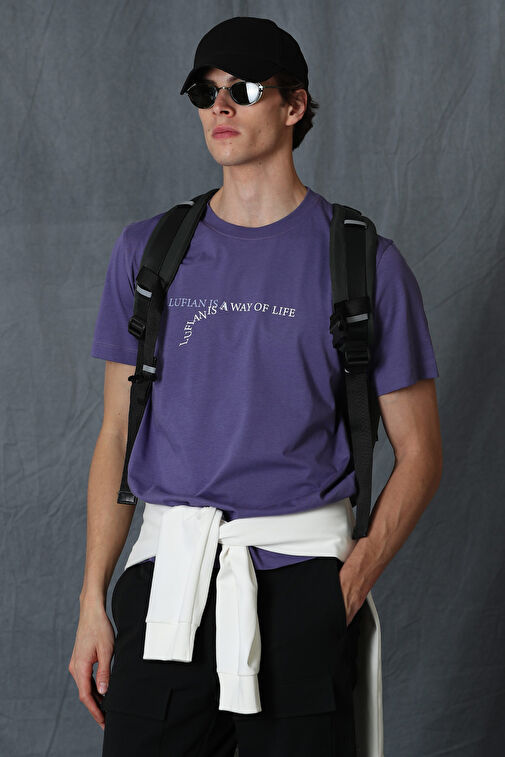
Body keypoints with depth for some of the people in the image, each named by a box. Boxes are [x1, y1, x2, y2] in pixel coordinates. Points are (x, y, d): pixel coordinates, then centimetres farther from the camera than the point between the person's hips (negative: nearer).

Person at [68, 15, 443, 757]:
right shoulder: (146, 251, 9)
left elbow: (418, 454, 3)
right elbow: (116, 436, 11)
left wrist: (346, 592, -8)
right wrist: (93, 603, 5)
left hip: (300, 584, -2)